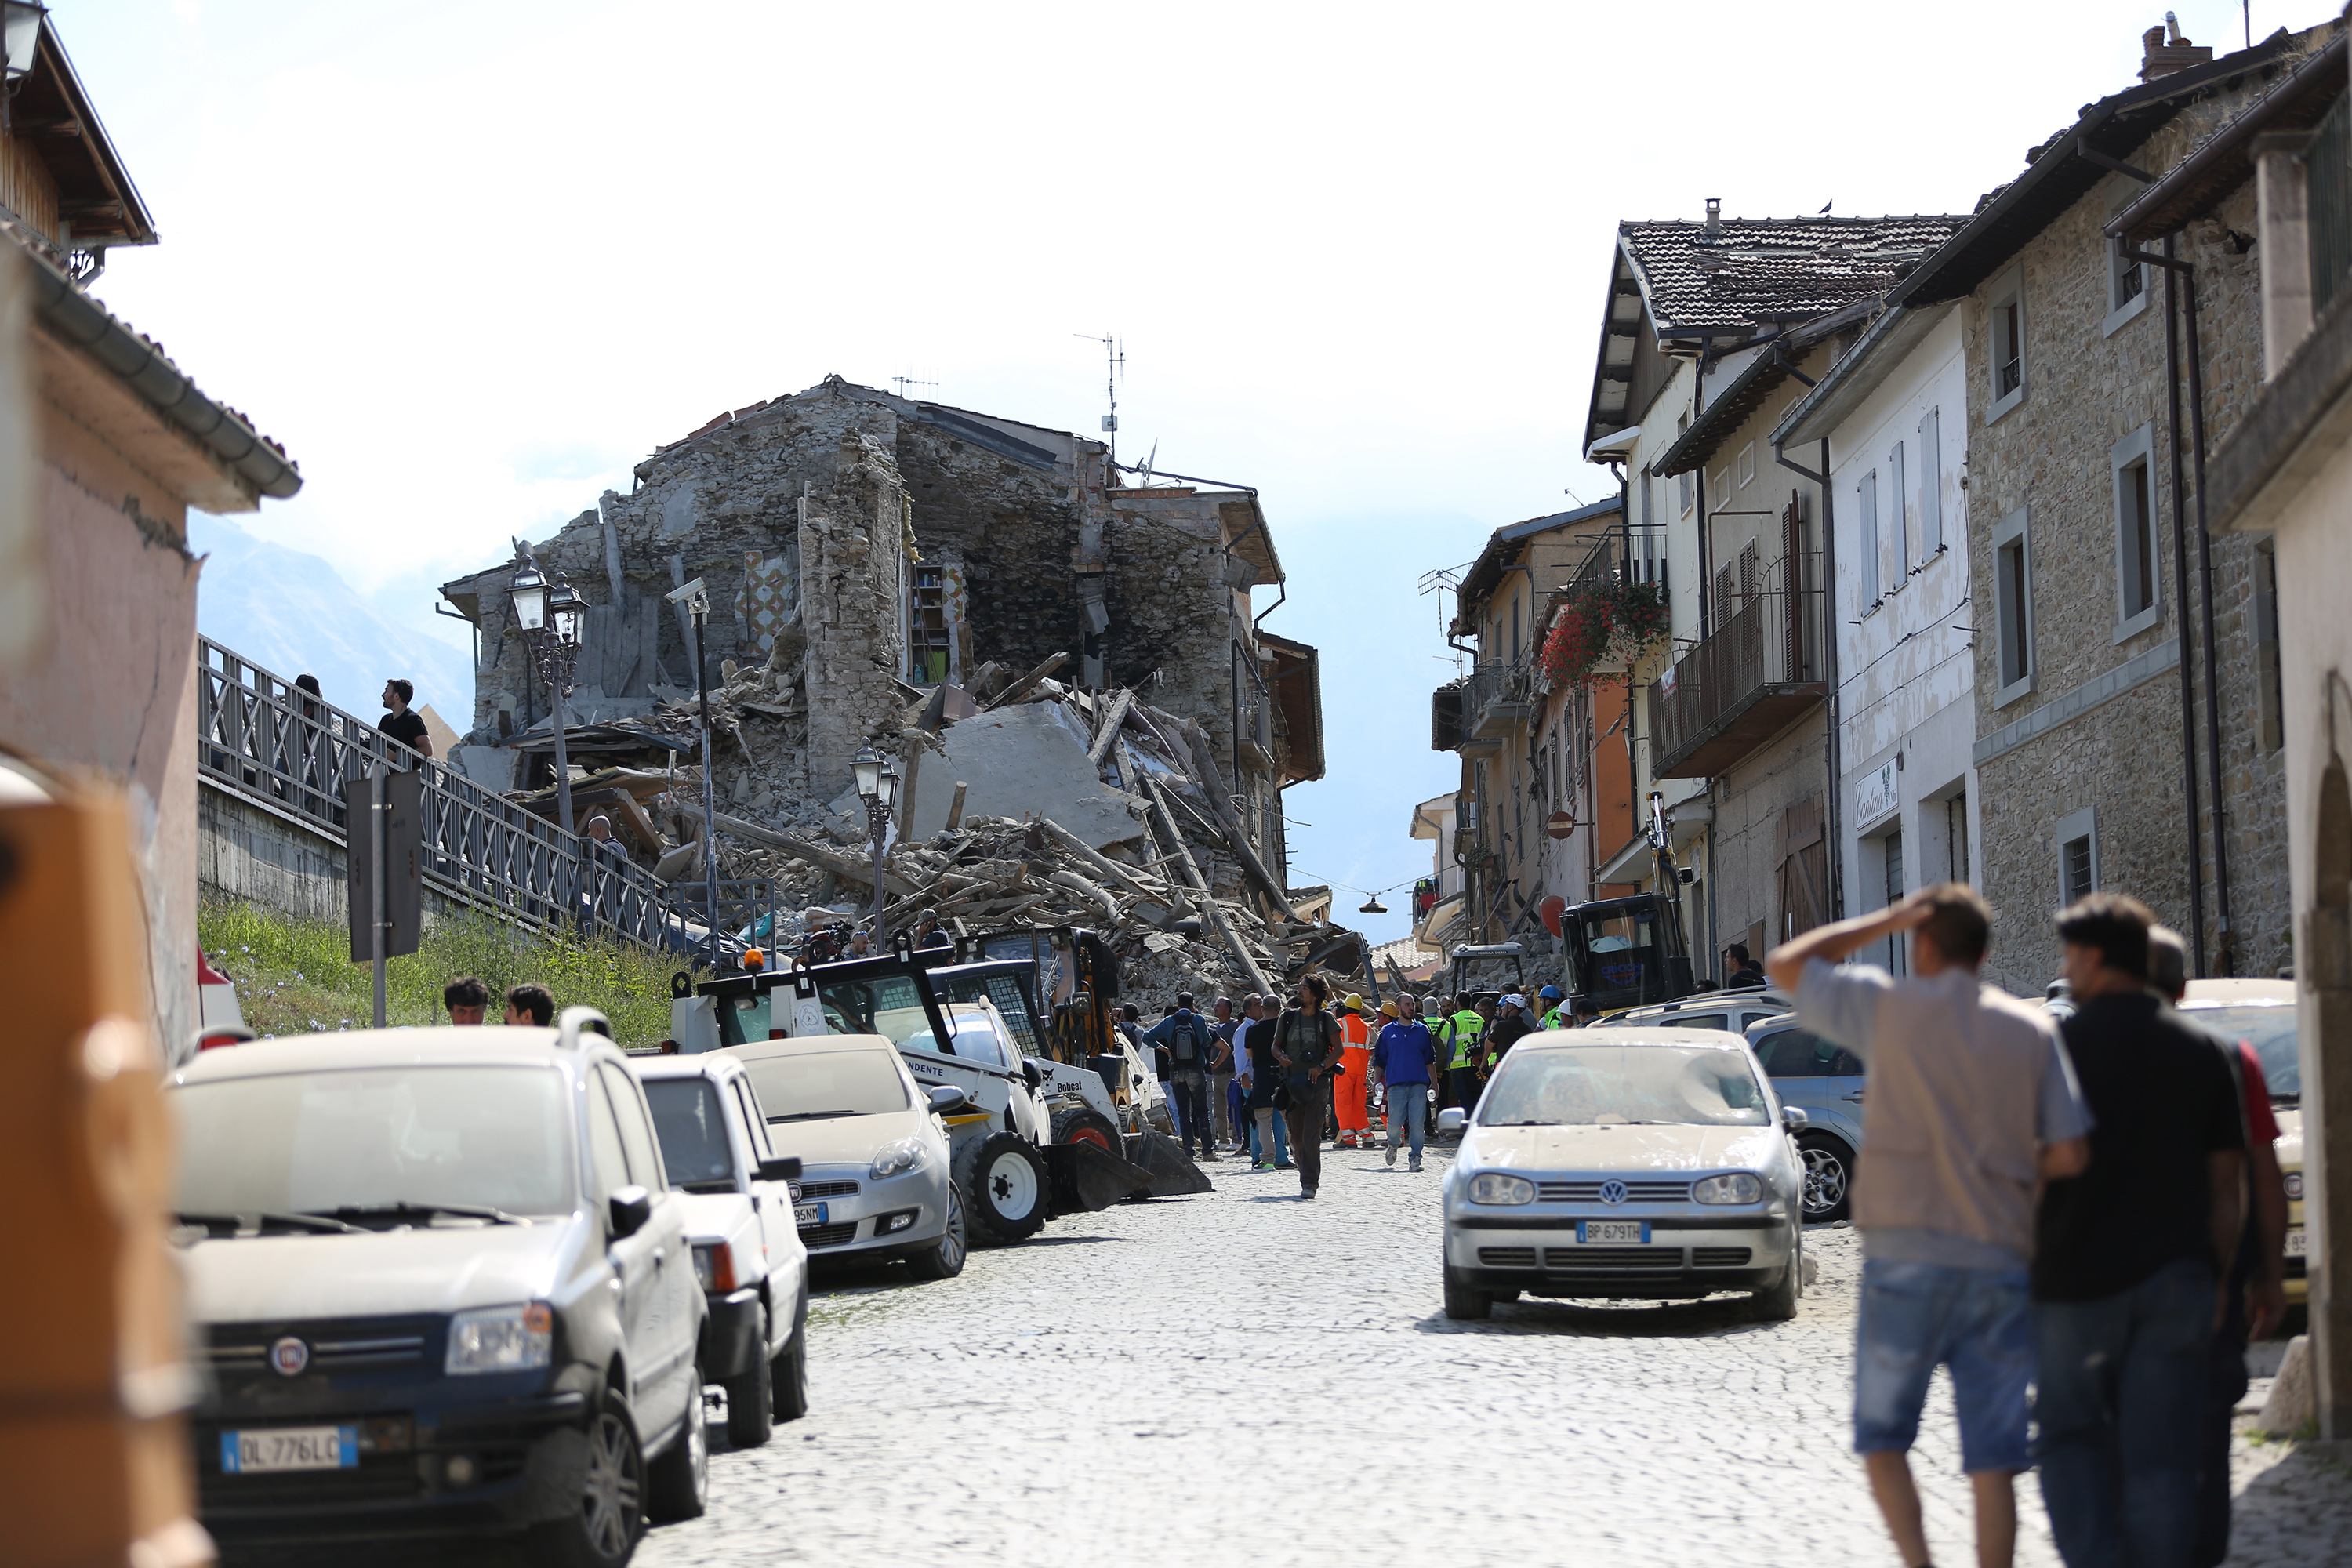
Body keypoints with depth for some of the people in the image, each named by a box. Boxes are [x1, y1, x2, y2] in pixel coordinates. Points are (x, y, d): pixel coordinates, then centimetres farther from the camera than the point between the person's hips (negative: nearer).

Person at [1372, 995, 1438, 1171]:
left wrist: (1434, 1083, 10)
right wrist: (1378, 1083, 4)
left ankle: (1416, 1158, 0)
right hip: (1396, 1084, -1)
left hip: (1419, 1084, 1)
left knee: (1418, 1123, -5)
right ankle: (1393, 1145, 25)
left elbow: (1430, 1060, 16)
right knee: (1395, 1123, -4)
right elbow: (1379, 1060, 12)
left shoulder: (1422, 1030, 13)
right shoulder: (1388, 1031, 10)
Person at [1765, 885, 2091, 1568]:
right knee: (1993, 1460, 4)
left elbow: (1785, 965, 13)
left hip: (1906, 1255, -2)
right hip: (2002, 1262, 2)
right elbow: (2069, 1157, -1)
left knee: (1882, 1436, 10)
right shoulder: (2033, 1030, 5)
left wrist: (1886, 921, 14)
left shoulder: (1889, 1005, -1)